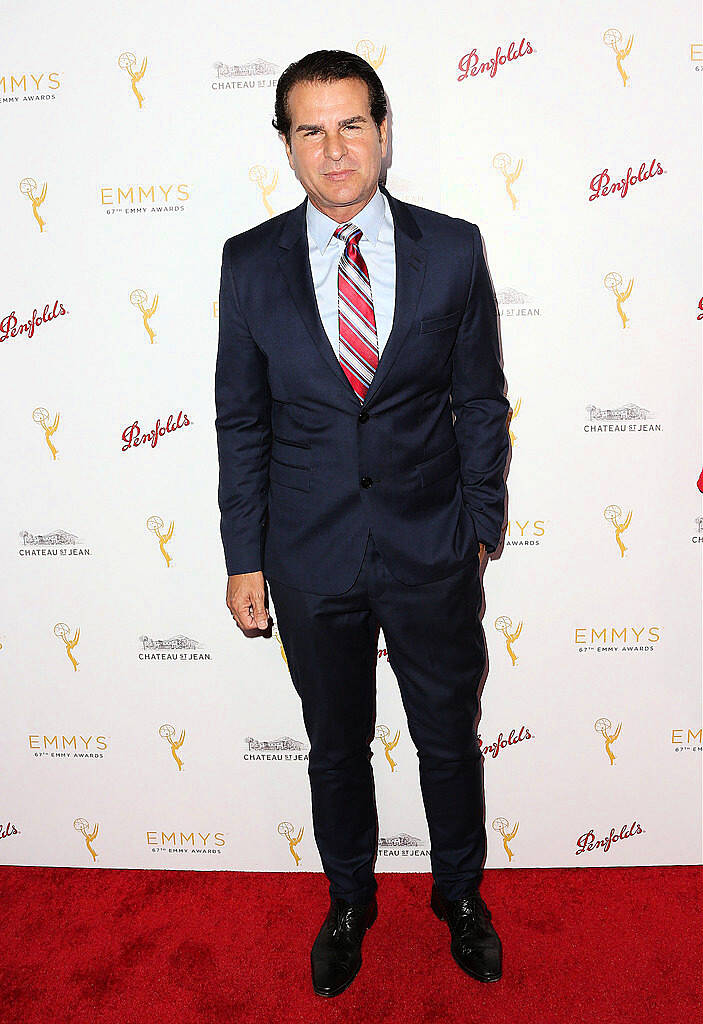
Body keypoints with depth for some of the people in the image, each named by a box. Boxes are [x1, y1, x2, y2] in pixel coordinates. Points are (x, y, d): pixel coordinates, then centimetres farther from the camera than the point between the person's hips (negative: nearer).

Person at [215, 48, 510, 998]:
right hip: (311, 560, 1)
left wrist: (480, 524, 3)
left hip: (434, 556, 0)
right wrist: (244, 556, 0)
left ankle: (461, 892, 45)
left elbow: (482, 400, 3)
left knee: (449, 739, 17)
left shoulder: (453, 248, -2)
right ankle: (349, 901, 45)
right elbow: (241, 421, 1)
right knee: (335, 747, 18)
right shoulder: (251, 262, -2)